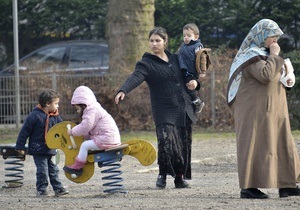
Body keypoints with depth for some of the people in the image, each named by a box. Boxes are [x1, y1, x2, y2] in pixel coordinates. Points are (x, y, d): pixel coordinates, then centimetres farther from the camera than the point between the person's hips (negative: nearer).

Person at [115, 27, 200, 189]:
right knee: (166, 140, -22)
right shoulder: (146, 63, -3)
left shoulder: (175, 59, 13)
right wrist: (123, 91, -41)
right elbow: (135, 78, -22)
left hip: (184, 109, 5)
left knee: (184, 144, 5)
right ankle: (163, 174, -2)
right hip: (163, 110, -5)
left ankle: (180, 177, 19)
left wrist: (194, 82, 7)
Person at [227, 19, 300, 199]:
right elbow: (265, 75, -25)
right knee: (255, 144, -9)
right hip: (257, 108, -10)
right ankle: (249, 187, -8)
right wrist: (275, 56, -15)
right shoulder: (252, 54, -11)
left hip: (274, 109, 10)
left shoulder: (265, 53, 19)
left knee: (282, 144, 7)